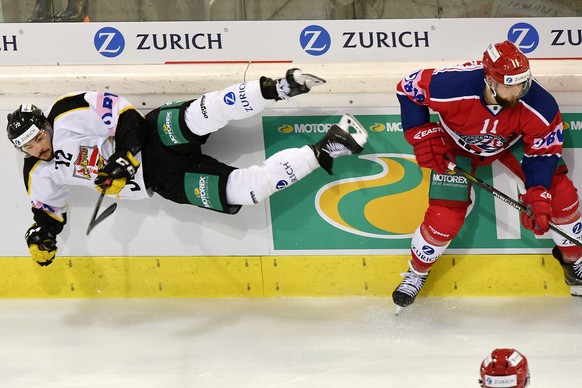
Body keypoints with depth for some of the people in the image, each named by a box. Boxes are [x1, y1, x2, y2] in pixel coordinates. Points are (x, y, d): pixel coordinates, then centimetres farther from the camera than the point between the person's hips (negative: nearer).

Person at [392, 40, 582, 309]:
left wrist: (538, 197, -33)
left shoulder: (540, 105, -36)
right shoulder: (451, 87, -42)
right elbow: (409, 88, -22)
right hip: (457, 144, -2)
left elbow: (543, 152, -21)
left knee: (559, 193, -8)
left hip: (512, 141, 2)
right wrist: (423, 138, -24)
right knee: (445, 219, -9)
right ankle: (417, 271, 22)